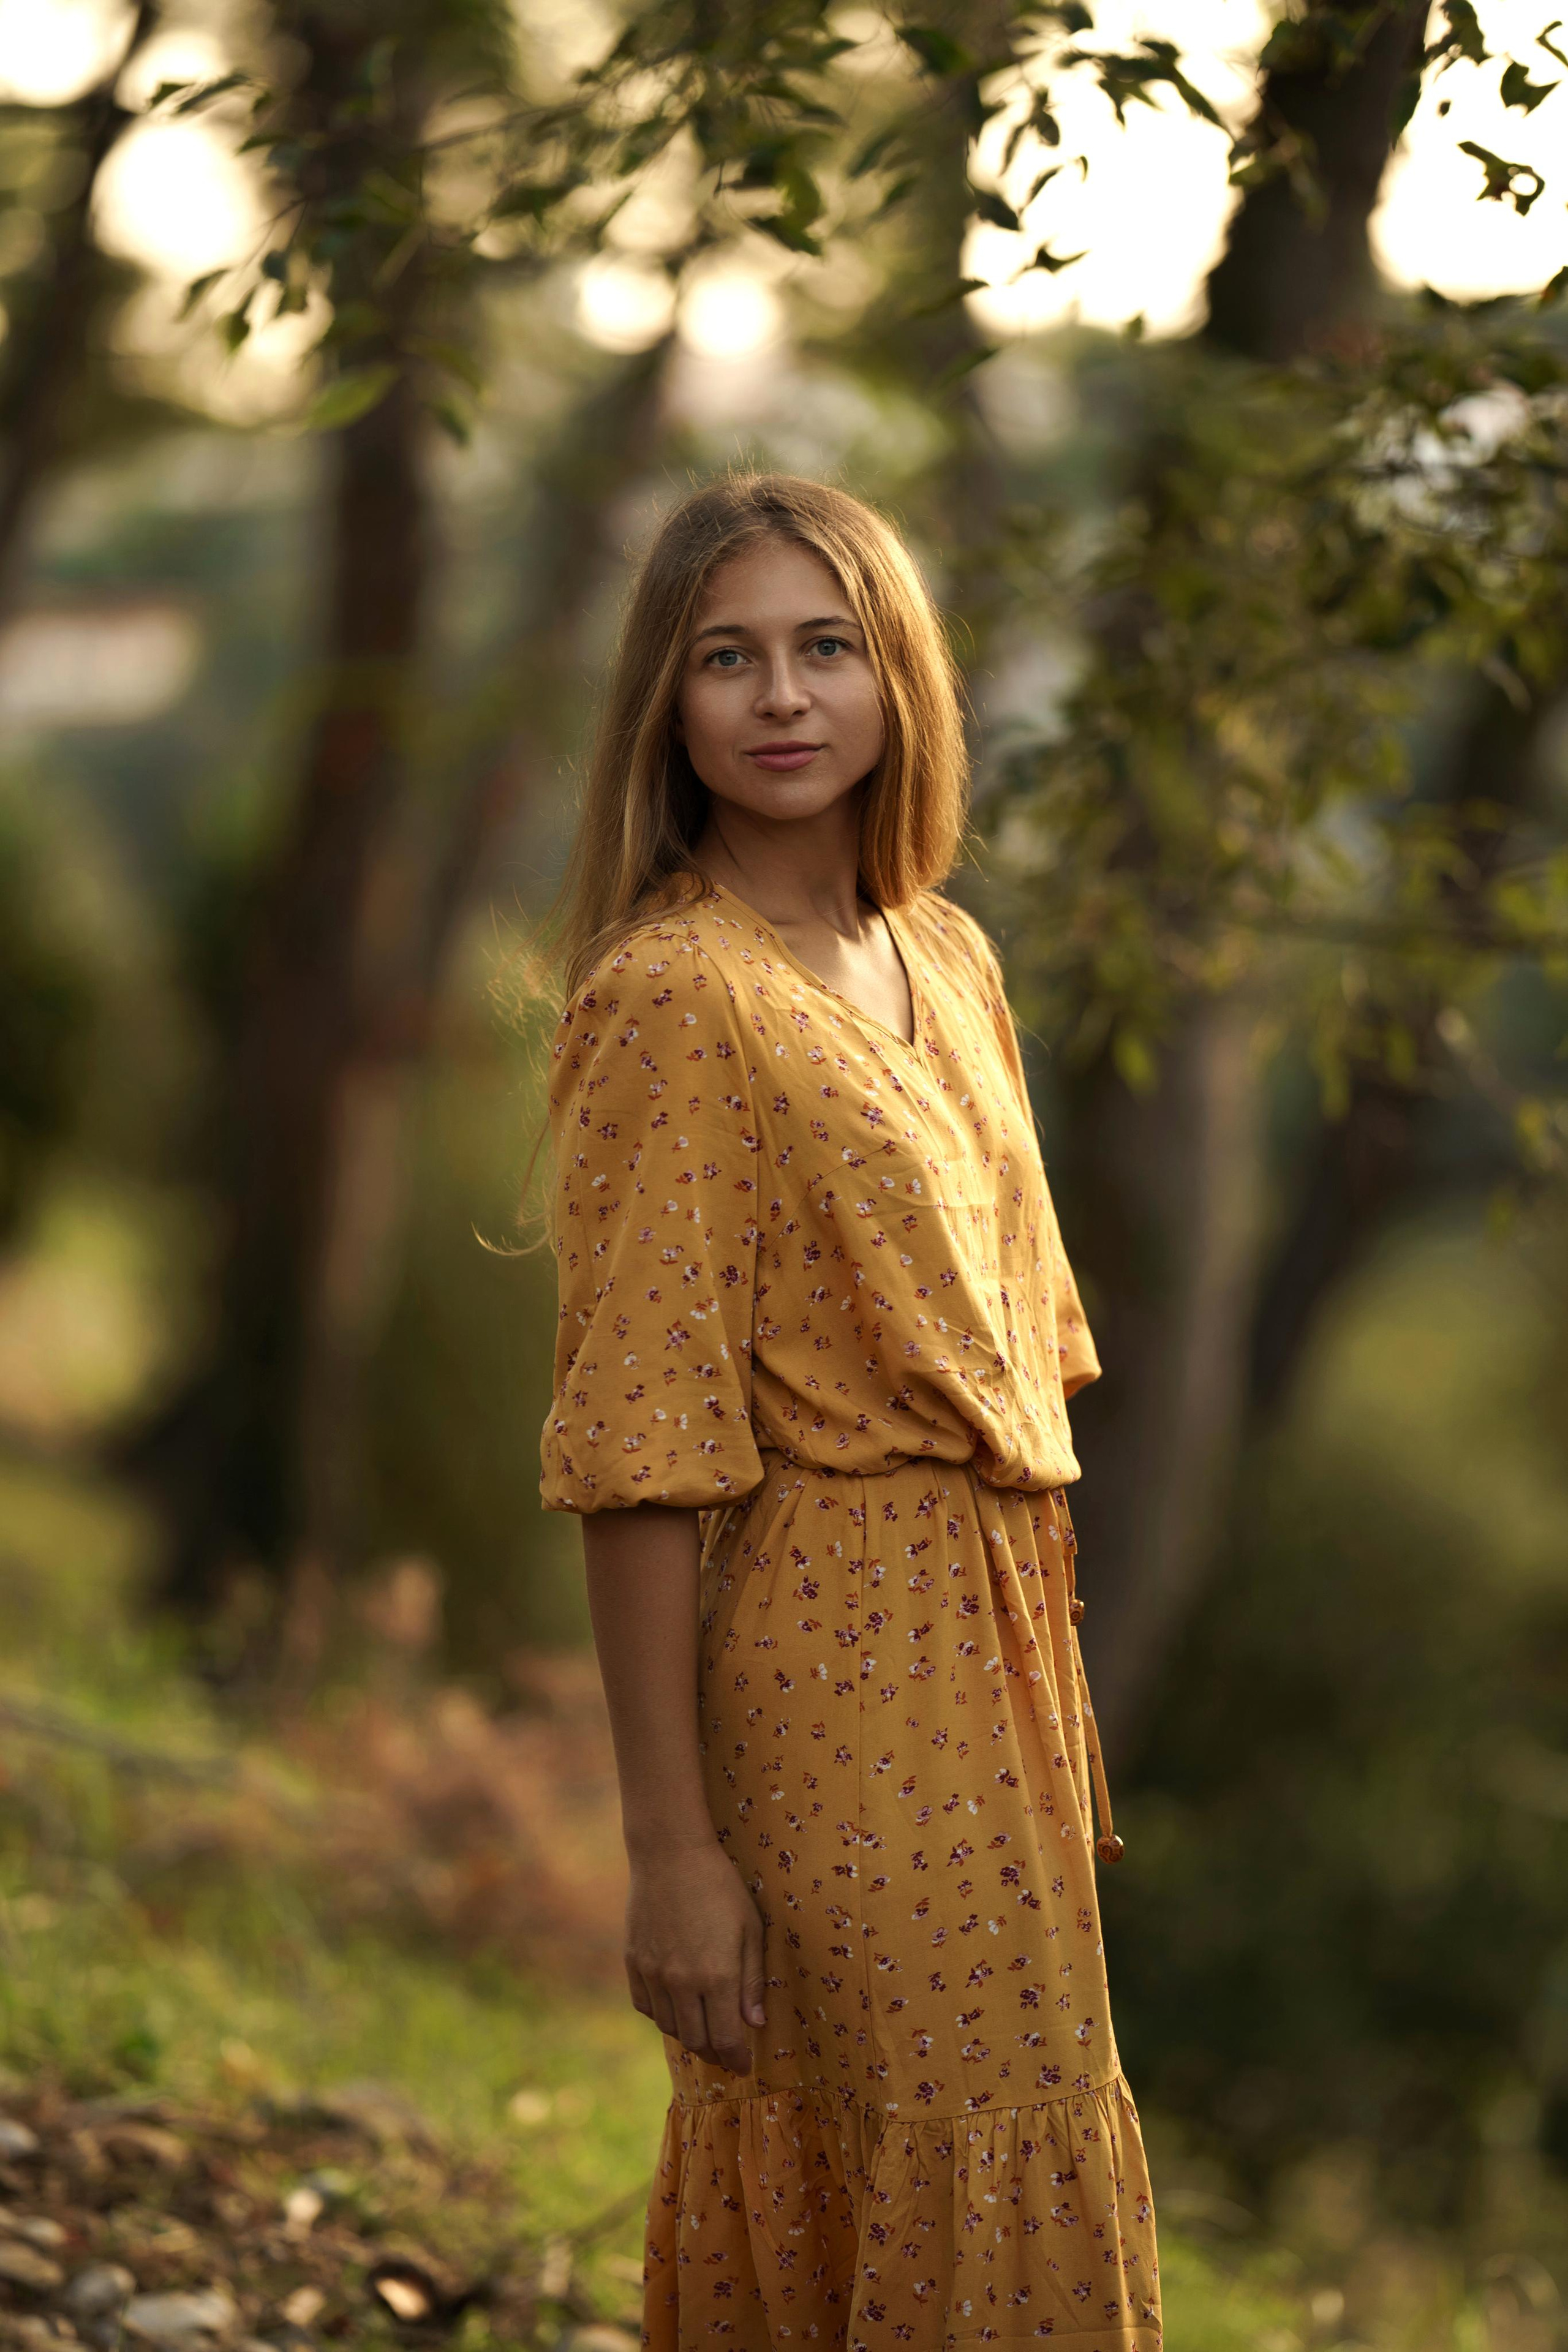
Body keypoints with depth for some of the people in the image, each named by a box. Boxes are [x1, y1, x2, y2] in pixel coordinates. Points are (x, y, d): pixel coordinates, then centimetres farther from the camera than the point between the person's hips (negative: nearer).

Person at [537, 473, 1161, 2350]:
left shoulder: (948, 959, 10)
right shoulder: (670, 998, -14)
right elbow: (642, 1453, -17)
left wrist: (1060, 1691, 14)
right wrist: (668, 1840, -18)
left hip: (996, 1634, 7)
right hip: (827, 1657, -7)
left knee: (802, 2200, 16)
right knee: (984, 2201, -3)